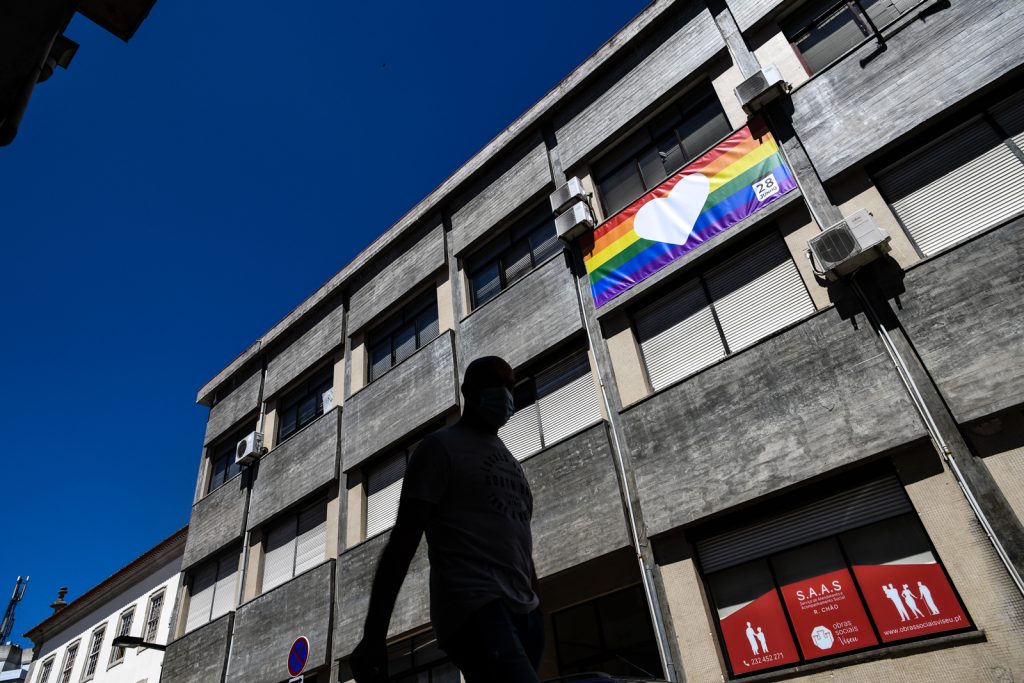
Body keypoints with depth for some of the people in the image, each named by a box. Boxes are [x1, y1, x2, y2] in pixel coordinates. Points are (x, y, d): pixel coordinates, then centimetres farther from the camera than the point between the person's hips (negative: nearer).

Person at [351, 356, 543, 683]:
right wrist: (373, 635, -12)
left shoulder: (510, 461, 26)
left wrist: (535, 616, 20)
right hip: (473, 606, -8)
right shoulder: (441, 447, 3)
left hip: (523, 611, 8)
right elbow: (403, 539, -6)